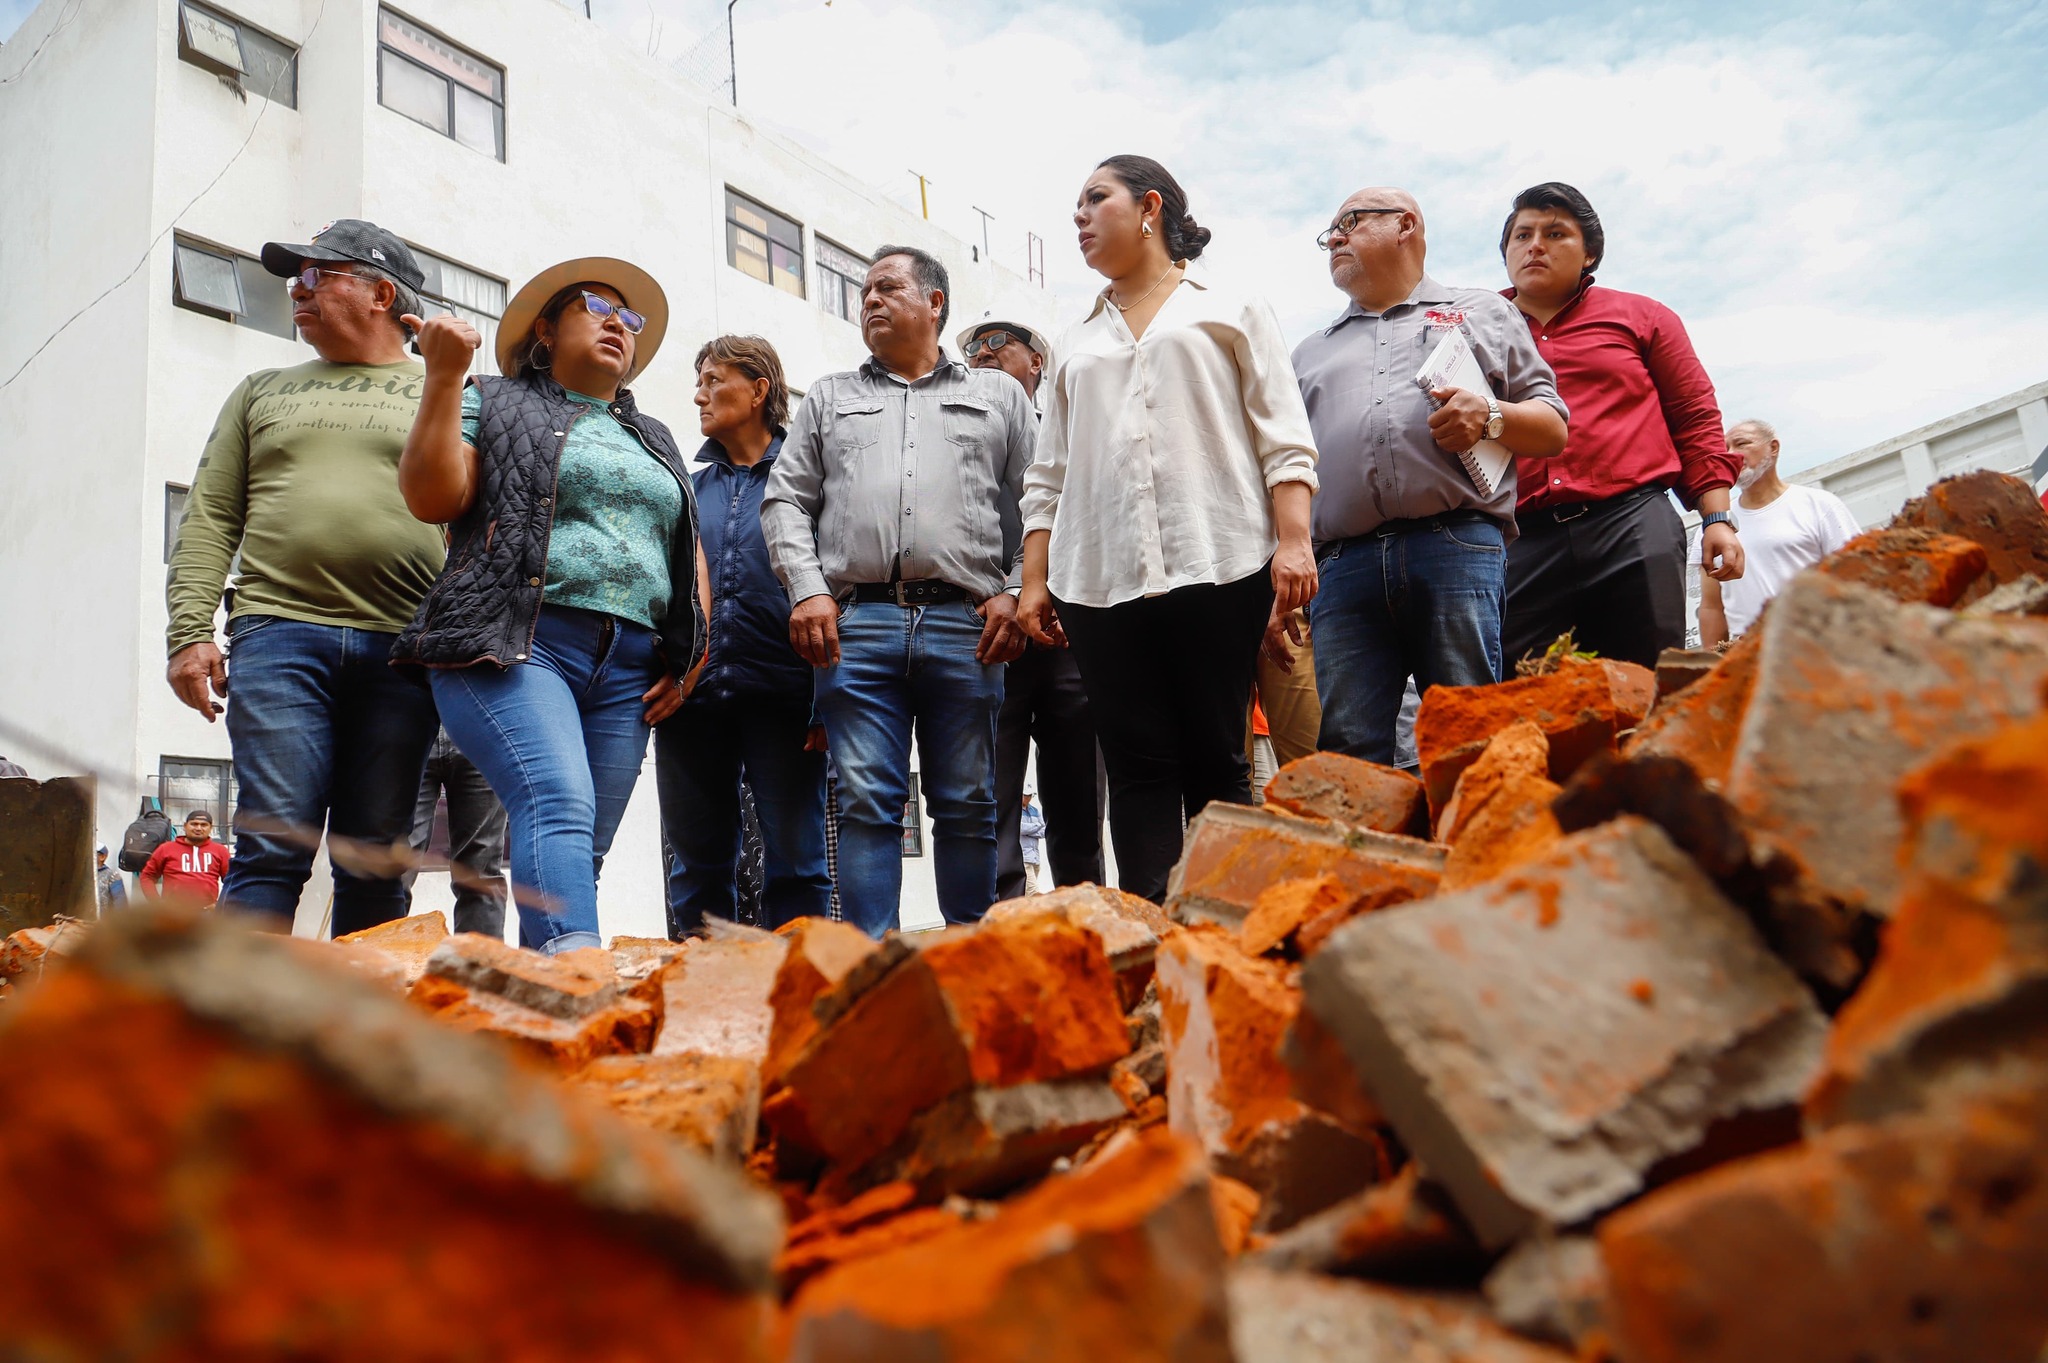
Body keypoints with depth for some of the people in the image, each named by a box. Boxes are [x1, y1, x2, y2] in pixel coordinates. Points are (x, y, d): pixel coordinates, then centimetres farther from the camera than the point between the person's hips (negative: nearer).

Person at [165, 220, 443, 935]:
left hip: (402, 647, -1)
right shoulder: (263, 392, 21)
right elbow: (210, 519, 15)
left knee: (375, 862, 1)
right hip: (280, 633, 1)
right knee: (273, 845, -9)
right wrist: (189, 631, 1)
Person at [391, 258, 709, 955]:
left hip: (629, 673, 5)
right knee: (559, 807, -27)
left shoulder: (655, 440, 29)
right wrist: (444, 373, -4)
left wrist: (692, 655, 12)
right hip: (517, 647, -5)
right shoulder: (495, 403, 15)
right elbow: (431, 498, 0)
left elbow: (691, 554, 27)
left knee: (583, 850, -2)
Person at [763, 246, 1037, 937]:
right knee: (865, 802, -4)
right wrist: (807, 589, -1)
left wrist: (1018, 594, -4)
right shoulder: (829, 398, 22)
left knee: (969, 805, 1)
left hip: (967, 626, -1)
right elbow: (785, 500, 15)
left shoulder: (1000, 395, 18)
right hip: (856, 623, 1)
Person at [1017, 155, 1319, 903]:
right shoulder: (1077, 344, 24)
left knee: (1216, 764, -4)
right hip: (1099, 580, 3)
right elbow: (1048, 476, 20)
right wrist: (1034, 580, 8)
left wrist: (1293, 540, -9)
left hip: (1217, 566, -3)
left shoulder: (1230, 310, 15)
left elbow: (1283, 439, 5)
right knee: (1138, 769, -2)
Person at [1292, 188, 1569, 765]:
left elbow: (1553, 429, 16)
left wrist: (1491, 415, -6)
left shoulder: (1481, 312, 22)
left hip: (1458, 547, -2)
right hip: (1344, 562, 3)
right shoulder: (1311, 352, 30)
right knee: (1346, 754, -7)